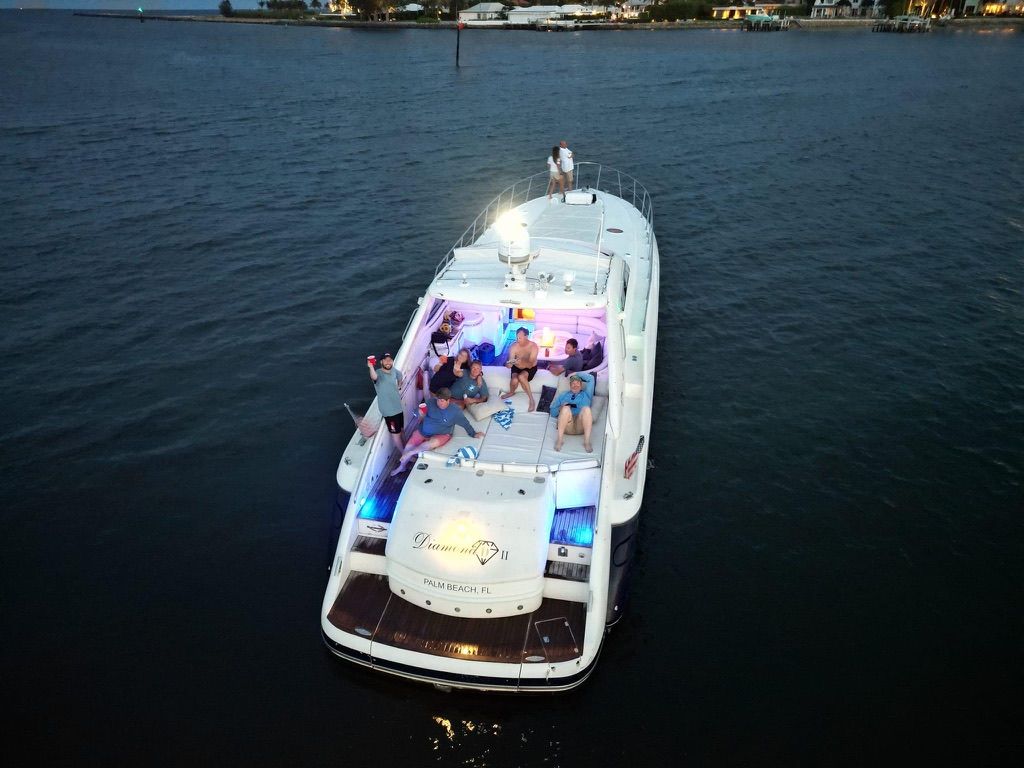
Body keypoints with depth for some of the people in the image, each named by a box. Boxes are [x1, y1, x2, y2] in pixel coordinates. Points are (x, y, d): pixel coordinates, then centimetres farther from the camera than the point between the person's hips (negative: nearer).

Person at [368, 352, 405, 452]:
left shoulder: (394, 371, -1)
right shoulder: (378, 373, -22)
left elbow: (400, 377, 24)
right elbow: (374, 377, -49)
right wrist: (371, 367, -67)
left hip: (398, 407, 7)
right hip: (388, 410, -7)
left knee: (401, 430, 23)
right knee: (396, 433, 6)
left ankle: (403, 449, 43)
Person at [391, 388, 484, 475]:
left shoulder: (455, 411, -16)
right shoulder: (431, 402, -9)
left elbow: (465, 423, -4)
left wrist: (474, 434, -1)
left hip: (441, 435, -3)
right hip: (422, 431, 3)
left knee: (433, 443, -37)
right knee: (408, 447, -7)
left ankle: (409, 453, -18)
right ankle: (402, 466, 23)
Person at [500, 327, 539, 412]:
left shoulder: (533, 347, -25)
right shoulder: (513, 347, -20)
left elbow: (530, 364, -30)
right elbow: (510, 361, -20)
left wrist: (522, 362, -50)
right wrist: (508, 364, -45)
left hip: (530, 368, -2)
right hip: (517, 367, 2)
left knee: (521, 377, -34)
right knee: (515, 380, -28)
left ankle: (531, 399, -21)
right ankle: (511, 392, 9)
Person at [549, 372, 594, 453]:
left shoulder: (586, 395, 32)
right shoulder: (563, 395, 33)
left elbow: (591, 378, 22)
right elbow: (552, 412, 24)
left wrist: (576, 374, 31)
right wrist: (560, 409, 3)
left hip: (581, 426, 0)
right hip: (567, 427, 0)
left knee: (586, 409, -32)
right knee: (566, 408, -32)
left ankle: (587, 441, -36)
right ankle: (560, 439, -30)